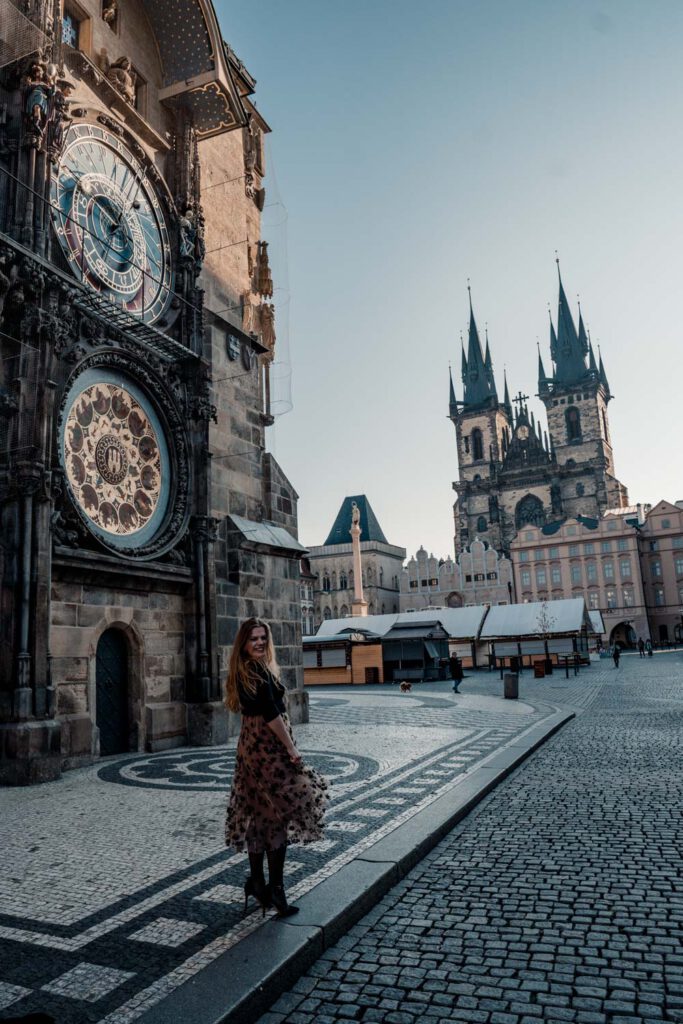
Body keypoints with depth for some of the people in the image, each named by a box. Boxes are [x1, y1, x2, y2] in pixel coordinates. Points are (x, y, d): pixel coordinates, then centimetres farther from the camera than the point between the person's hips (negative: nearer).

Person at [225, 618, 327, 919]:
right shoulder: (260, 671, -17)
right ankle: (275, 888, 2)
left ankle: (256, 880, 25)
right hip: (269, 745, -9)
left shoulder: (241, 672, 11)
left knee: (257, 815, 15)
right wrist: (291, 748, -18)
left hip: (249, 744, 9)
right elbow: (270, 714, -22)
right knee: (278, 814, -2)